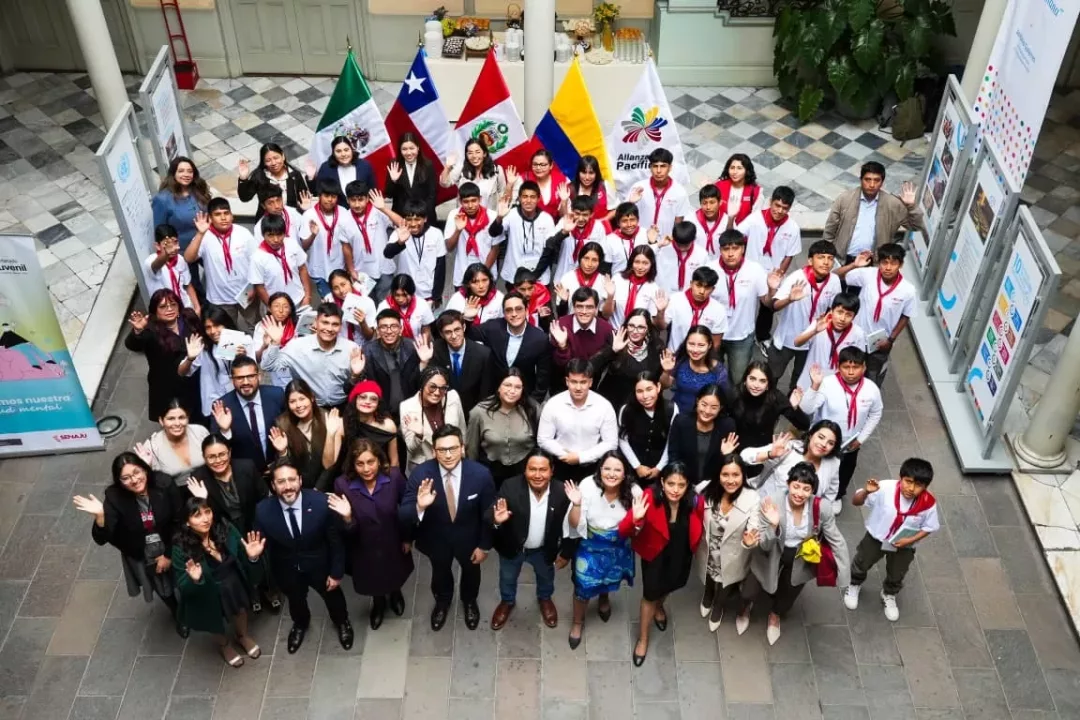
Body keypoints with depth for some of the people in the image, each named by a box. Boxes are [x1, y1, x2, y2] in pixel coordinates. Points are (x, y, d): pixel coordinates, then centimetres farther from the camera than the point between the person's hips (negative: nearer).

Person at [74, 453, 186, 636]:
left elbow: (178, 523, -14)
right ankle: (179, 617, 59)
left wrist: (169, 555, -13)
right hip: (142, 560, 0)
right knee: (165, 592, 25)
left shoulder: (163, 490, -25)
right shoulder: (115, 499, -27)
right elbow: (101, 539, -33)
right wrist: (99, 516, -51)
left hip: (171, 552, 0)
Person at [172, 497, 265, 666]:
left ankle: (243, 636, 64)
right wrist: (194, 580, -45)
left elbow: (241, 560, -13)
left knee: (240, 610, 30)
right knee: (216, 623, 28)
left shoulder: (226, 528, -25)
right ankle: (224, 645, 62)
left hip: (234, 586, 2)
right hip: (208, 596, -2)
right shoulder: (181, 548, -30)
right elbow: (183, 587, -24)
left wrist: (251, 557, -35)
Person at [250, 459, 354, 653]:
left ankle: (342, 622, 64)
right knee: (295, 600, 31)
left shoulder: (321, 503, -32)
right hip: (287, 569, 1)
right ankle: (300, 624, 68)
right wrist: (254, 554, -36)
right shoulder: (263, 510, -27)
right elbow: (262, 544, -13)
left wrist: (337, 572, -10)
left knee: (332, 595, 28)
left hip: (319, 564, -1)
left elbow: (336, 541, -18)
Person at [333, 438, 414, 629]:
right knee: (372, 581, 29)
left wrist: (407, 538, 0)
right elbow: (348, 532, -21)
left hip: (393, 542, 0)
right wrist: (347, 518, -43)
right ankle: (378, 602, 64)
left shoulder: (394, 476, -29)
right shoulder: (342, 484, -29)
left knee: (395, 575, 31)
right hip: (364, 548, 0)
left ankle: (395, 594, 67)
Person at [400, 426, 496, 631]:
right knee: (440, 572, 30)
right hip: (436, 538, 0)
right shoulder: (420, 474, -31)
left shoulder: (480, 474, -31)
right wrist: (419, 507, -50)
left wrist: (484, 545, -5)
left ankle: (469, 601, 64)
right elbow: (403, 516, -29)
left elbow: (488, 513, -14)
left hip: (468, 537, 0)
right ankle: (442, 601, 64)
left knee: (471, 571, 30)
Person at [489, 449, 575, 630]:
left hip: (544, 549, 1)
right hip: (512, 547, -1)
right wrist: (496, 520, -51)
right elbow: (490, 514, -28)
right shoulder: (510, 487, -31)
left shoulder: (562, 493, -27)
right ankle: (507, 601, 60)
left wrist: (566, 553, -5)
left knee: (546, 578, 31)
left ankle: (545, 599, 63)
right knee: (507, 578, 28)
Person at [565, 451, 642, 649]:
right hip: (591, 546, -2)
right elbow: (575, 524, -21)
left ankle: (604, 599, 65)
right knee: (583, 586, 7)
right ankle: (578, 623, 39)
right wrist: (576, 505, -40)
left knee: (610, 579, 28)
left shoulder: (633, 491, -25)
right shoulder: (588, 486, -28)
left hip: (619, 548, 2)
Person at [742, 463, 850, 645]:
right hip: (773, 556, -1)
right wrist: (773, 526, -45)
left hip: (802, 558, 2)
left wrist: (843, 574, -13)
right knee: (750, 593, -4)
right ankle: (747, 606, 39)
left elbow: (837, 541, -14)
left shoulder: (822, 508, -28)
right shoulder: (772, 505, -31)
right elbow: (764, 546, -26)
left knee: (789, 594, 23)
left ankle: (775, 615, 63)